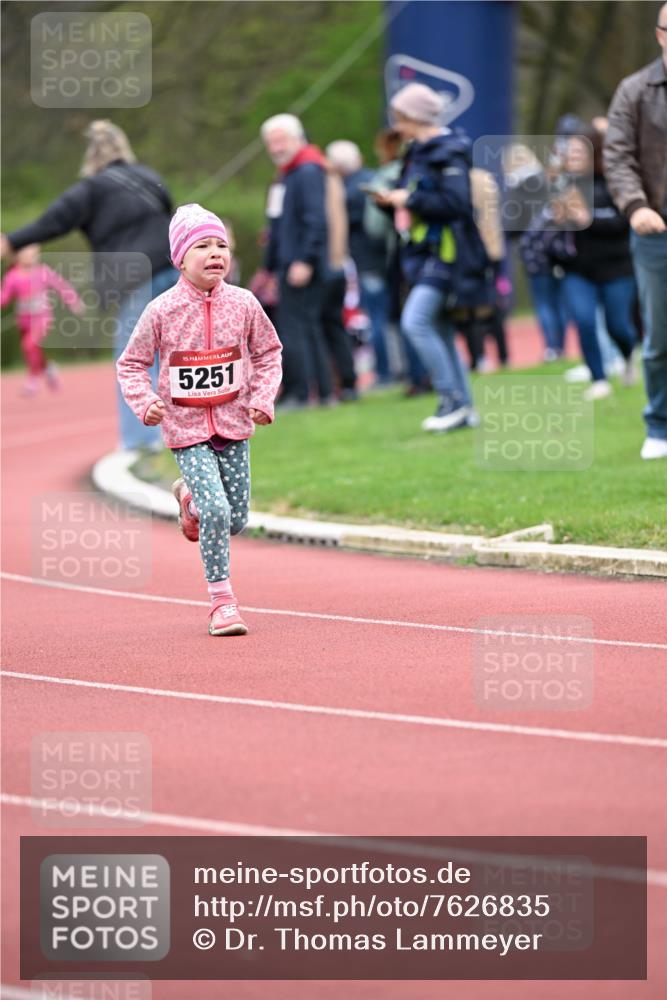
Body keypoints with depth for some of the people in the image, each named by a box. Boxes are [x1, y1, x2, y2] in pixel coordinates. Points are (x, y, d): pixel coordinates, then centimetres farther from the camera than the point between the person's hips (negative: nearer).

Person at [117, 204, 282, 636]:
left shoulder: (243, 303, -5)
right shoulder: (162, 311, -11)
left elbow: (268, 352, 9)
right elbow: (131, 364, -1)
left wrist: (263, 398, -4)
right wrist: (145, 402, -17)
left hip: (233, 422, 3)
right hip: (186, 426, -3)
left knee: (236, 520, 8)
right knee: (216, 511, -16)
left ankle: (190, 497, 42)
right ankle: (222, 601, -2)